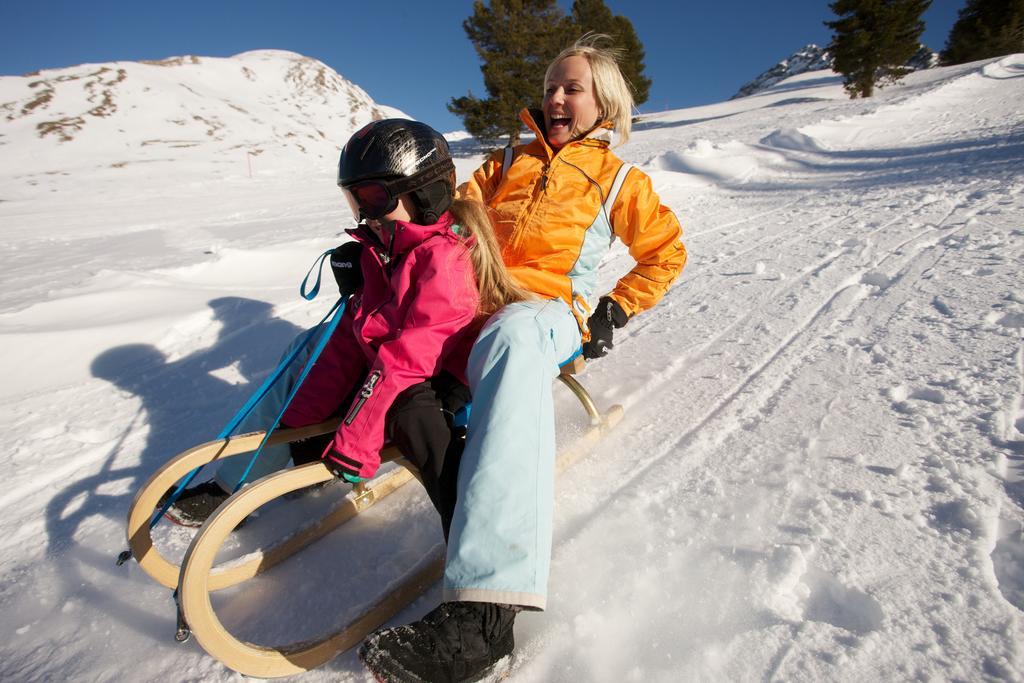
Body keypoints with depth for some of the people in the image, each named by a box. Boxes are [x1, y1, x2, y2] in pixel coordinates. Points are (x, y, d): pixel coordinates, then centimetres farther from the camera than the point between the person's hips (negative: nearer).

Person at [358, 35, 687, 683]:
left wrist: (615, 311, 3)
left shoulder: (618, 179, 17)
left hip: (551, 316, -6)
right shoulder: (510, 161, 26)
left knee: (514, 336, -42)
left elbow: (666, 251, 18)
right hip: (472, 301, 6)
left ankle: (484, 608, -55)